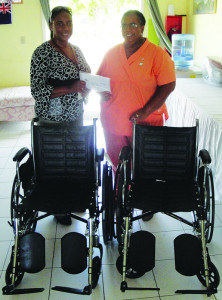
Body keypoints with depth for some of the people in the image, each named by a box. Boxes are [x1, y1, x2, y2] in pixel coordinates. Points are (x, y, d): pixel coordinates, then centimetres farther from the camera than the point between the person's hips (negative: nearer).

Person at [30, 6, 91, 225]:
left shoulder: (76, 50, 8)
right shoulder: (42, 52, -14)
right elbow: (37, 90, -18)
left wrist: (87, 87, -4)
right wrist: (70, 88, -27)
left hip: (76, 114, 7)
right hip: (53, 118, -7)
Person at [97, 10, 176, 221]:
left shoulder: (157, 54, -8)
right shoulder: (112, 53, 6)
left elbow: (168, 85, -12)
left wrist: (146, 111, -20)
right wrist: (101, 92, -7)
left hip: (145, 123, -4)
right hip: (113, 122, 4)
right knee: (118, 164, 16)